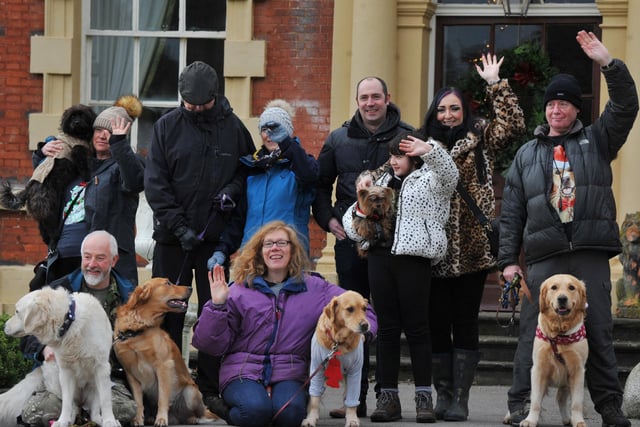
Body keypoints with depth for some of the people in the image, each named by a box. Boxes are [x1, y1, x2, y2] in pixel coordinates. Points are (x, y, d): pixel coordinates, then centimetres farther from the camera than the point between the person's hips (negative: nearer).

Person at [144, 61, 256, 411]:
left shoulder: (233, 128, 2)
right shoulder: (167, 126, 1)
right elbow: (154, 183, -2)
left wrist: (234, 189, -11)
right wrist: (179, 226, -12)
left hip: (216, 237, 0)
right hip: (172, 237, 0)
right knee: (168, 313, 4)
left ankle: (210, 389, 9)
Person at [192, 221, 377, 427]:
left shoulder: (315, 288, 9)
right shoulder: (240, 290, 3)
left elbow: (361, 310, 12)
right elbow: (210, 344, 4)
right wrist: (217, 305, -12)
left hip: (289, 374, 1)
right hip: (243, 372, -1)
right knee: (256, 409, -33)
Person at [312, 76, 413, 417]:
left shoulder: (407, 138, 0)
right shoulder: (339, 140, 11)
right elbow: (321, 184, 19)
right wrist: (327, 219, 6)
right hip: (349, 236, 3)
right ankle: (355, 397, 9)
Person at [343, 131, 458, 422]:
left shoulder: (428, 179, 6)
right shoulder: (381, 182, 22)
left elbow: (449, 175, -16)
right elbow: (352, 223, 23)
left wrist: (430, 150, -27)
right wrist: (358, 210, 2)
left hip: (413, 257, -5)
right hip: (379, 255, 5)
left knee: (416, 327, -4)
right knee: (386, 328, 5)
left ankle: (424, 398, 0)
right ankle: (388, 397, 7)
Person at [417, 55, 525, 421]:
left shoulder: (480, 139, 7)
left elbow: (515, 124, -7)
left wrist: (495, 83, -7)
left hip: (471, 249, -2)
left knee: (465, 323, 1)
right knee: (437, 323, 4)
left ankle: (460, 398, 4)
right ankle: (443, 396, 12)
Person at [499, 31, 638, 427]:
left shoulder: (597, 141, 13)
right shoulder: (527, 154, 15)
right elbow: (512, 212, 13)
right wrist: (508, 259, 5)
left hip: (591, 254, 0)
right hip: (544, 257, 0)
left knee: (600, 330, 2)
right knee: (534, 331, -4)